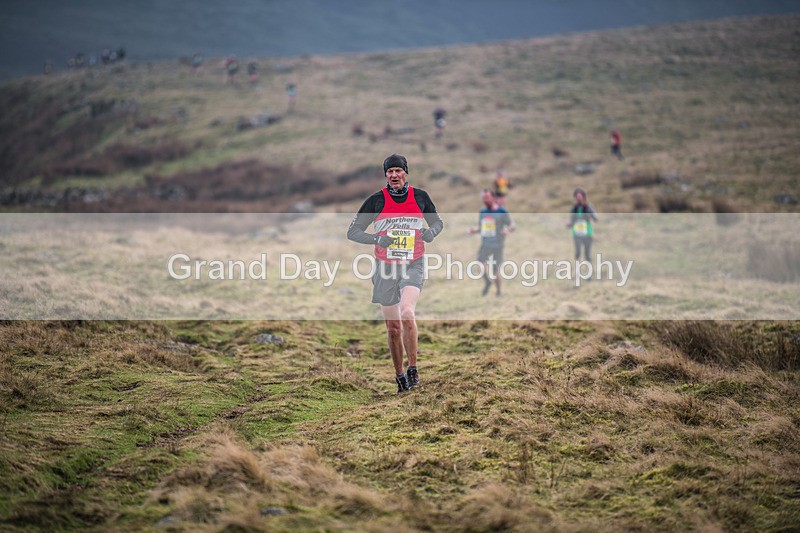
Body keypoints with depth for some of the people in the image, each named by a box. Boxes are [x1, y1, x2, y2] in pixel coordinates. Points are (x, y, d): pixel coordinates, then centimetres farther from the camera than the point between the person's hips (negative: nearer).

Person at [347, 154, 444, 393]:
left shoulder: (420, 196, 1)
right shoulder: (376, 200, -3)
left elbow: (437, 222, 16)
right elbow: (352, 231, 0)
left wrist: (431, 232, -8)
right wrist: (377, 239, -18)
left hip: (413, 265, -1)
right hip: (386, 267, 1)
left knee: (407, 314, -25)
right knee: (393, 327, 4)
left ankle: (413, 369, -13)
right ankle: (400, 376, 20)